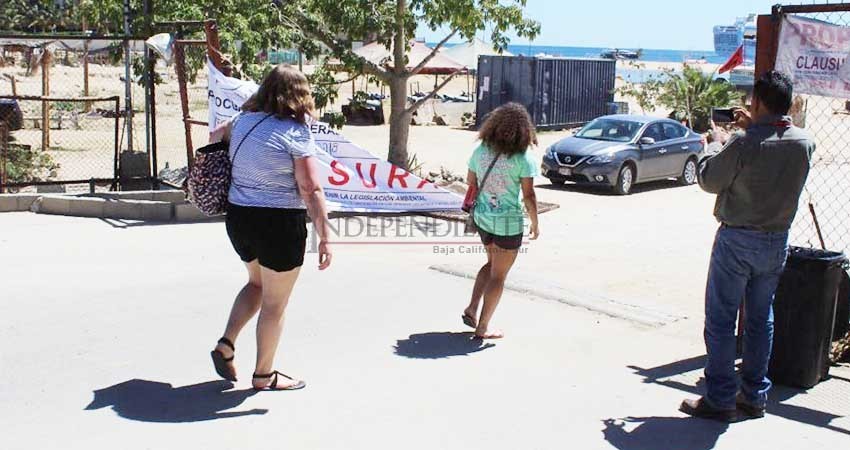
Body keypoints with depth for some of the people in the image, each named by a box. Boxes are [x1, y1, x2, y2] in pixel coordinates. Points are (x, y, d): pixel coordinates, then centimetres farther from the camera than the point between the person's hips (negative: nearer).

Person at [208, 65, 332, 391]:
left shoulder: (243, 121, 5)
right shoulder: (295, 132, -15)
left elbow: (216, 136, 27)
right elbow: (311, 191, -19)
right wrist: (324, 237, -16)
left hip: (238, 217, 7)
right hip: (279, 223, -7)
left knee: (257, 283, 29)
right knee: (275, 303, 8)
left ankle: (226, 344, 20)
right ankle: (264, 376, 20)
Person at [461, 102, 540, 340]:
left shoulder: (480, 151, -3)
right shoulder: (522, 159, -17)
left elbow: (471, 182, 6)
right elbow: (528, 196, -15)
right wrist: (535, 224, -2)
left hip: (482, 217, 6)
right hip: (508, 223, -5)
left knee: (492, 264, 27)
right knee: (498, 275, 8)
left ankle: (471, 309, 19)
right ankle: (483, 327, 15)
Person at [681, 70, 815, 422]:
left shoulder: (745, 143, -19)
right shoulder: (804, 143, -2)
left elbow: (710, 181, -8)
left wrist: (715, 146, 8)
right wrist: (755, 128, 16)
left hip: (737, 239, -6)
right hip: (777, 241, 6)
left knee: (720, 320, 4)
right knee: (760, 320, 16)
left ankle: (720, 400, 8)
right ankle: (755, 396, 23)